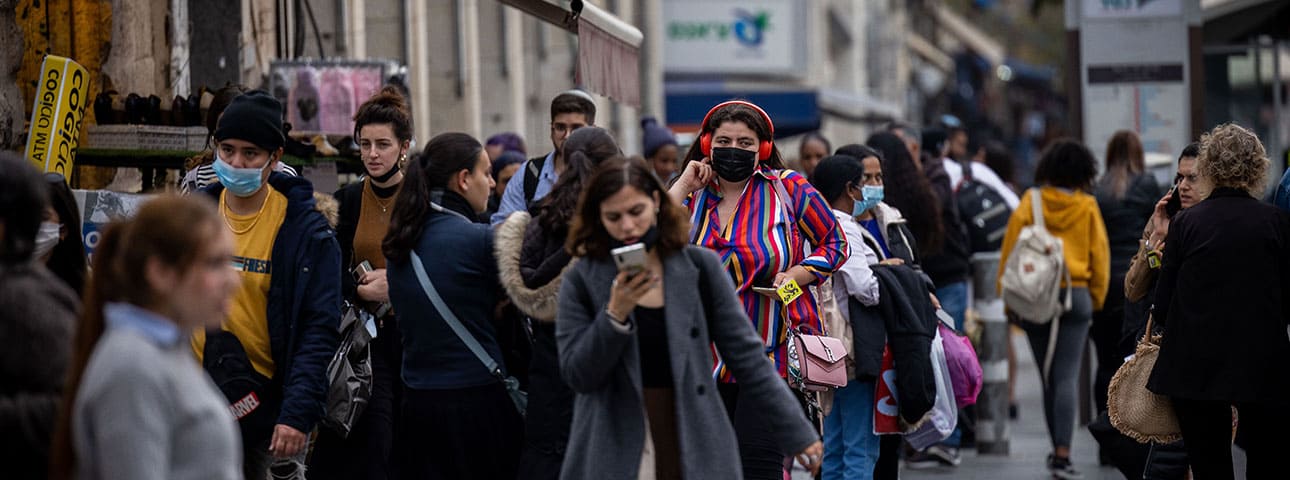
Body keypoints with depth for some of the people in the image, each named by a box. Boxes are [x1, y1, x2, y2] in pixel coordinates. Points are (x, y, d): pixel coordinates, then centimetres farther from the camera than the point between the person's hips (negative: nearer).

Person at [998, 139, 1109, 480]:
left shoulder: (1029, 205, 0)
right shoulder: (1087, 207, -1)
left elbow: (1010, 254, 1)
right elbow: (1100, 257, 5)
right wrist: (1096, 299, 15)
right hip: (1076, 295, -1)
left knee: (1049, 377, 13)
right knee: (1067, 377, -5)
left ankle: (1058, 449, 19)